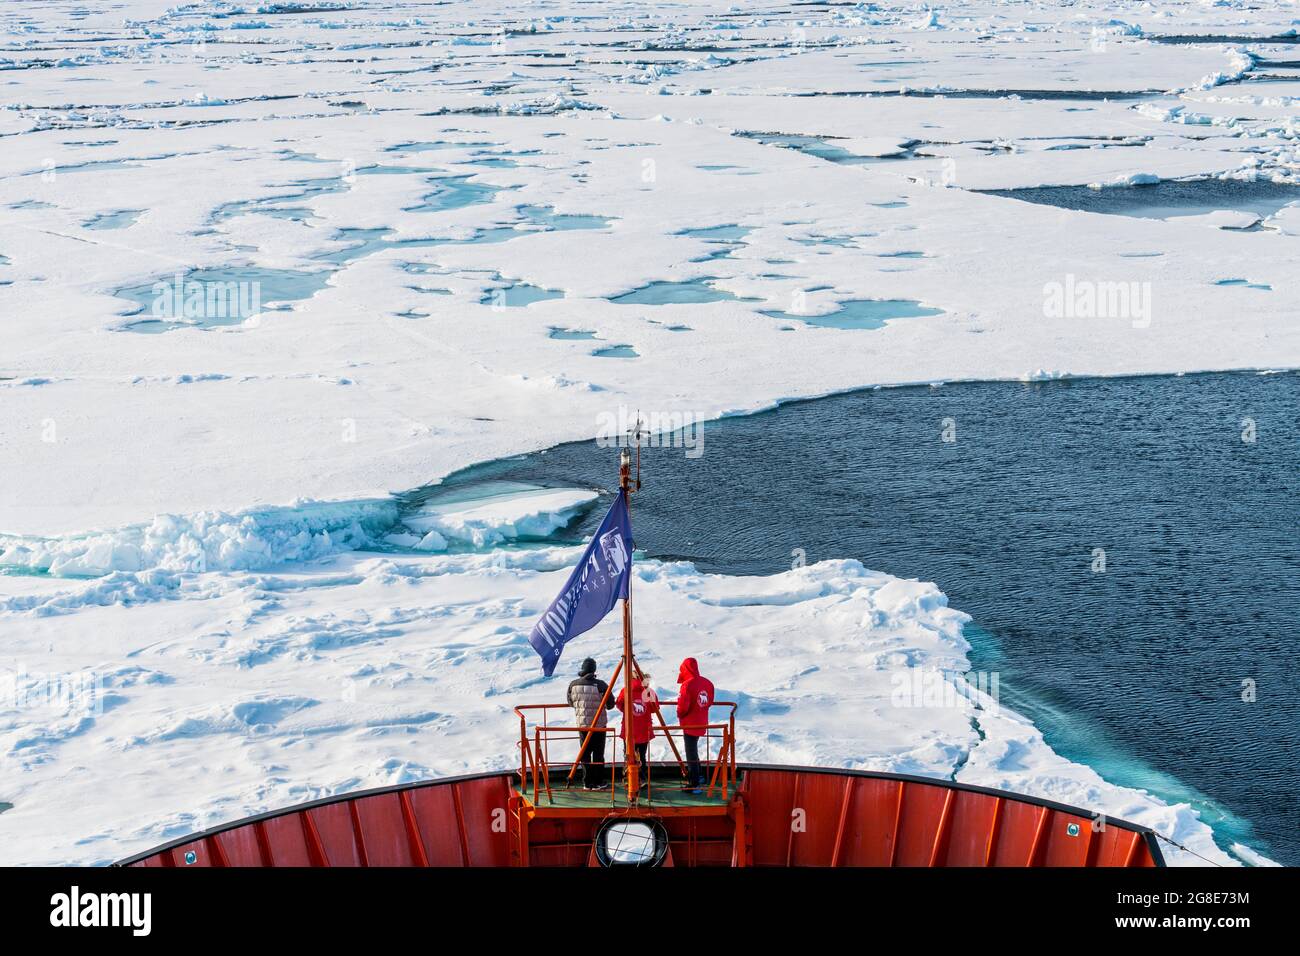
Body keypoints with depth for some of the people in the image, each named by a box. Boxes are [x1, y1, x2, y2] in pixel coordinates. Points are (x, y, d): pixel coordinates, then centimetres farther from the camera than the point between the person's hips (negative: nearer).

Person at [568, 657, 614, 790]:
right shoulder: (600, 685, -14)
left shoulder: (573, 685, -4)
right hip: (599, 724, -2)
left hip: (582, 724, 3)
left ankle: (587, 783, 12)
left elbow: (570, 703, 12)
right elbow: (610, 705, -7)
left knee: (585, 753, 10)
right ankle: (598, 783, 10)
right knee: (598, 754, 6)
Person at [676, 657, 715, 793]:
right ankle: (698, 776, 35)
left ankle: (694, 785, 4)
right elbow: (710, 702, 9)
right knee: (694, 751, 25)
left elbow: (682, 707, -22)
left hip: (690, 724, -7)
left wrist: (680, 714, -2)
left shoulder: (686, 685, -22)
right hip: (702, 724, 7)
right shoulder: (707, 683, 0)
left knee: (691, 754, 2)